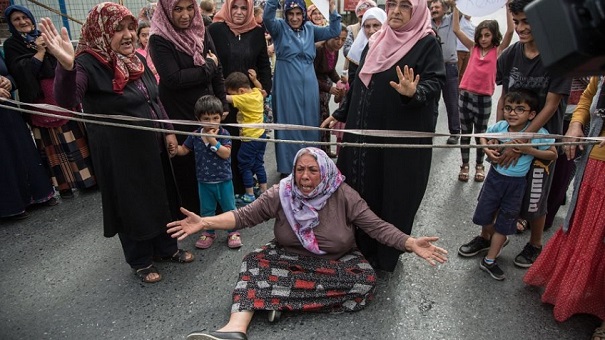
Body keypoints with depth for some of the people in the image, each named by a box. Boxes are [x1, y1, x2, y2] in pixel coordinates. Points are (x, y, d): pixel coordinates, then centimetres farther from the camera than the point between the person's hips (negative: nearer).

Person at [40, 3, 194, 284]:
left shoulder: (136, 59, 4)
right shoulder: (89, 64, -18)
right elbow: (66, 99, -35)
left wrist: (168, 131, 9)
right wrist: (67, 66, -52)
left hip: (151, 146, 7)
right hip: (120, 154, -7)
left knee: (160, 198, 17)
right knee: (132, 205, 8)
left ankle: (166, 248, 38)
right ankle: (141, 261, 30)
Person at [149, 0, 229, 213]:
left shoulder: (201, 32, 3)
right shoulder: (159, 40, -12)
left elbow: (217, 70, 5)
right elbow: (173, 79, -22)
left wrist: (223, 104, 3)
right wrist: (207, 67, -14)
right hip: (179, 116, -4)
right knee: (186, 166, 8)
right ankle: (190, 213, 27)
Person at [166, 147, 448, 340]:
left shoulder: (343, 196, -14)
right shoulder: (281, 193, -10)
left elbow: (377, 226, -14)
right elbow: (245, 215, -11)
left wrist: (411, 244, -28)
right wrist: (205, 222, -23)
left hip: (336, 262, -1)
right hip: (291, 257, 2)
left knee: (366, 280, -29)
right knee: (255, 261, -22)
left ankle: (278, 299, -29)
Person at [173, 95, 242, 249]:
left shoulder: (223, 134, -13)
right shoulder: (195, 135, -3)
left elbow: (226, 154, -23)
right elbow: (183, 150, 7)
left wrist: (213, 141, -28)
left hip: (223, 180, -3)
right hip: (204, 181, 3)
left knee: (229, 207, 11)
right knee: (206, 209, 17)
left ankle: (233, 232, 27)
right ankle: (208, 233, 35)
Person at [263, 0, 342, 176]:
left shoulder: (310, 29, 11)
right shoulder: (279, 27, 0)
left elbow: (334, 31, 8)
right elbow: (267, 18, -19)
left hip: (308, 85, 4)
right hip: (286, 86, -4)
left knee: (309, 124, 11)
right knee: (288, 125, 3)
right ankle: (287, 168, 13)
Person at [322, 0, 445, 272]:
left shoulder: (427, 43, -5)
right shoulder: (376, 41, 12)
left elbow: (435, 84, -14)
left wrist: (413, 92, -35)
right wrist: (340, 114, 17)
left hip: (401, 135, -5)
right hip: (365, 131, 6)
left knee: (393, 193, 5)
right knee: (361, 187, 12)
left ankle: (386, 254, 25)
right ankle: (361, 245, 32)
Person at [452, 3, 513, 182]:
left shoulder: (498, 51, 1)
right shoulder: (473, 48, 6)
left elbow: (510, 31, -12)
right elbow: (456, 29, 1)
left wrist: (508, 7, -15)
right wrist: (455, 6, -4)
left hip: (484, 99, -2)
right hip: (465, 95, 2)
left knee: (481, 134, 12)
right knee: (465, 133, 10)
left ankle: (479, 166, 28)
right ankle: (465, 165, 23)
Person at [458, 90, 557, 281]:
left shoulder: (538, 133, -18)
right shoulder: (500, 126, -11)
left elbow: (553, 154, -7)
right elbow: (484, 136, 10)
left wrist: (530, 151, -23)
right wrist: (487, 149, -11)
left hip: (516, 183, -3)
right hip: (495, 176, 3)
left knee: (503, 224, 8)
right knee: (483, 216, 13)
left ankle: (489, 261, 20)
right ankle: (494, 239, 45)